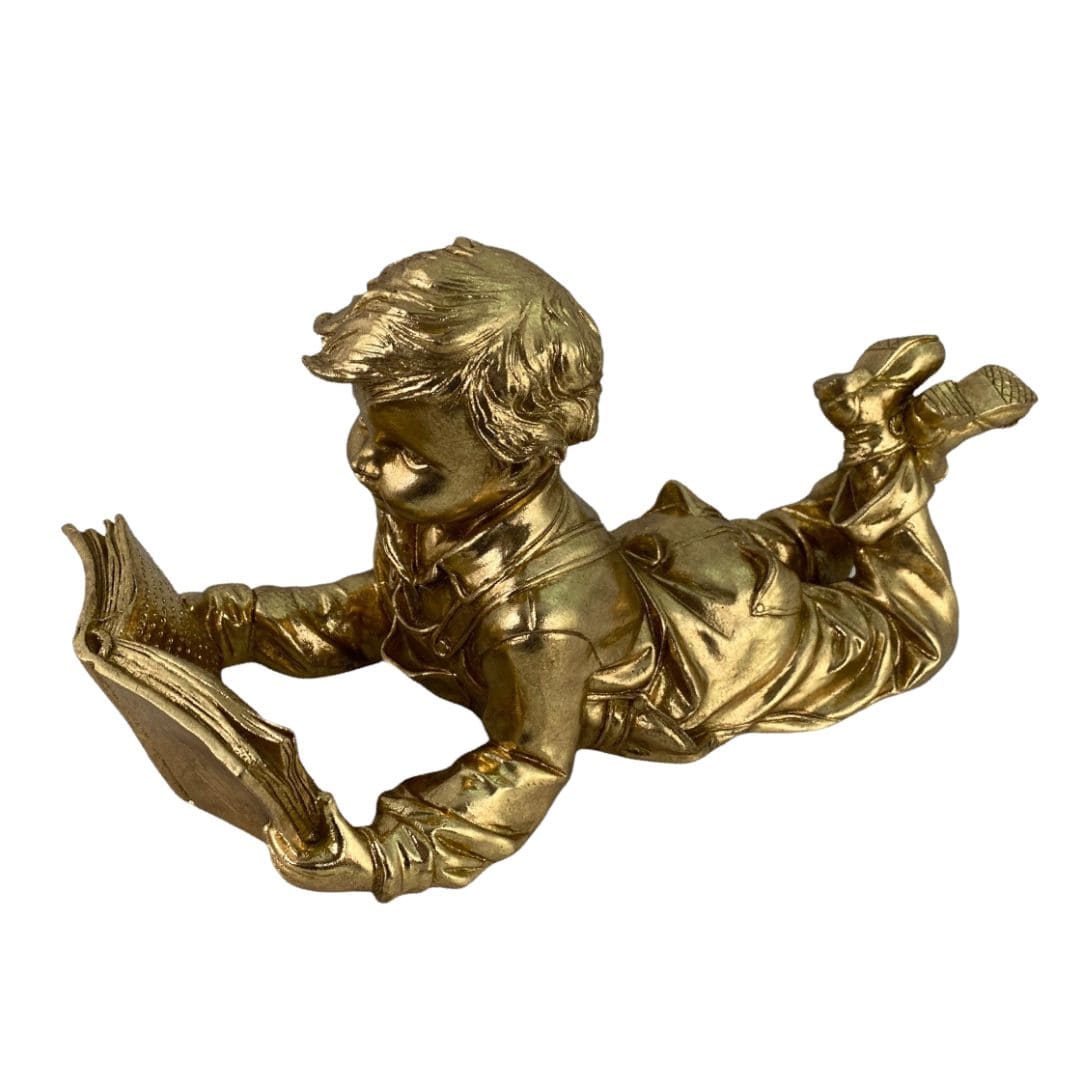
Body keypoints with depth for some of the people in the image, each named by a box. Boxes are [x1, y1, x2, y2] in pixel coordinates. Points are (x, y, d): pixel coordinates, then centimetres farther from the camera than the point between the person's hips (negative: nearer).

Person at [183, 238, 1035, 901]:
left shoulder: (541, 605, -50)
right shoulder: (425, 513, -26)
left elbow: (528, 763, -43)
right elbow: (374, 611, -10)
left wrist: (389, 854, -53)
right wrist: (239, 624, -22)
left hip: (731, 645, -6)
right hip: (653, 558, 6)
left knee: (906, 631, 21)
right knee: (780, 540, 38)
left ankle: (897, 442, 26)